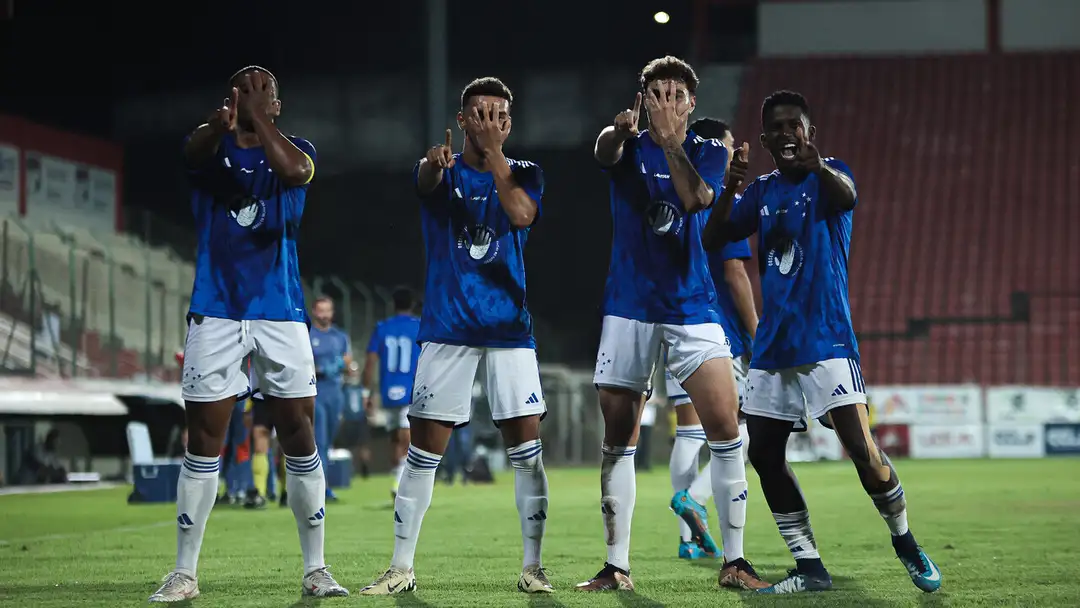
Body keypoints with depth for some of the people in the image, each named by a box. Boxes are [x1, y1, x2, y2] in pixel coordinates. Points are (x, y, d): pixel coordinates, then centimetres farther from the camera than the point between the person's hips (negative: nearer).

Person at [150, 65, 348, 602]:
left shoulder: (294, 149, 6)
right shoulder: (212, 147, 4)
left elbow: (297, 171, -20)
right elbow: (196, 150, -23)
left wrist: (257, 119, -20)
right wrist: (220, 124, -45)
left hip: (281, 312, 1)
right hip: (215, 312, -1)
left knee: (300, 437, 0)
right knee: (203, 442, -1)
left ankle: (316, 569, 9)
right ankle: (184, 573, 6)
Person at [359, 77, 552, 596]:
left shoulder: (523, 174, 7)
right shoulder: (443, 171, 3)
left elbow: (522, 215, -15)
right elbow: (428, 181, -23)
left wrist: (495, 154, -15)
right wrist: (437, 162, -46)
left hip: (509, 327, 1)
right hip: (447, 328, -1)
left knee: (526, 442, -4)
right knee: (424, 449, -1)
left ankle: (532, 566, 5)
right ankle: (401, 567, 7)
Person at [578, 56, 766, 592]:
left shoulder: (708, 152, 4)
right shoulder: (630, 147, 4)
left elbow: (697, 199, -17)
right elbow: (605, 152, -22)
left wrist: (668, 139, -26)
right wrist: (620, 130, -44)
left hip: (692, 306, -1)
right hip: (629, 307, 1)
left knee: (725, 430, -12)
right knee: (617, 441, 2)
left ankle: (733, 562, -4)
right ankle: (616, 565, 11)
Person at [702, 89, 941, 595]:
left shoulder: (827, 177, -4)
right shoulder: (761, 193, 12)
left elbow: (847, 196, -28)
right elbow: (712, 240, 3)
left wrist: (819, 168, -52)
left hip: (825, 339, -6)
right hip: (772, 345, 6)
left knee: (862, 448, -14)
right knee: (764, 455, 2)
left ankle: (906, 544, 7)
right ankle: (809, 568, 10)